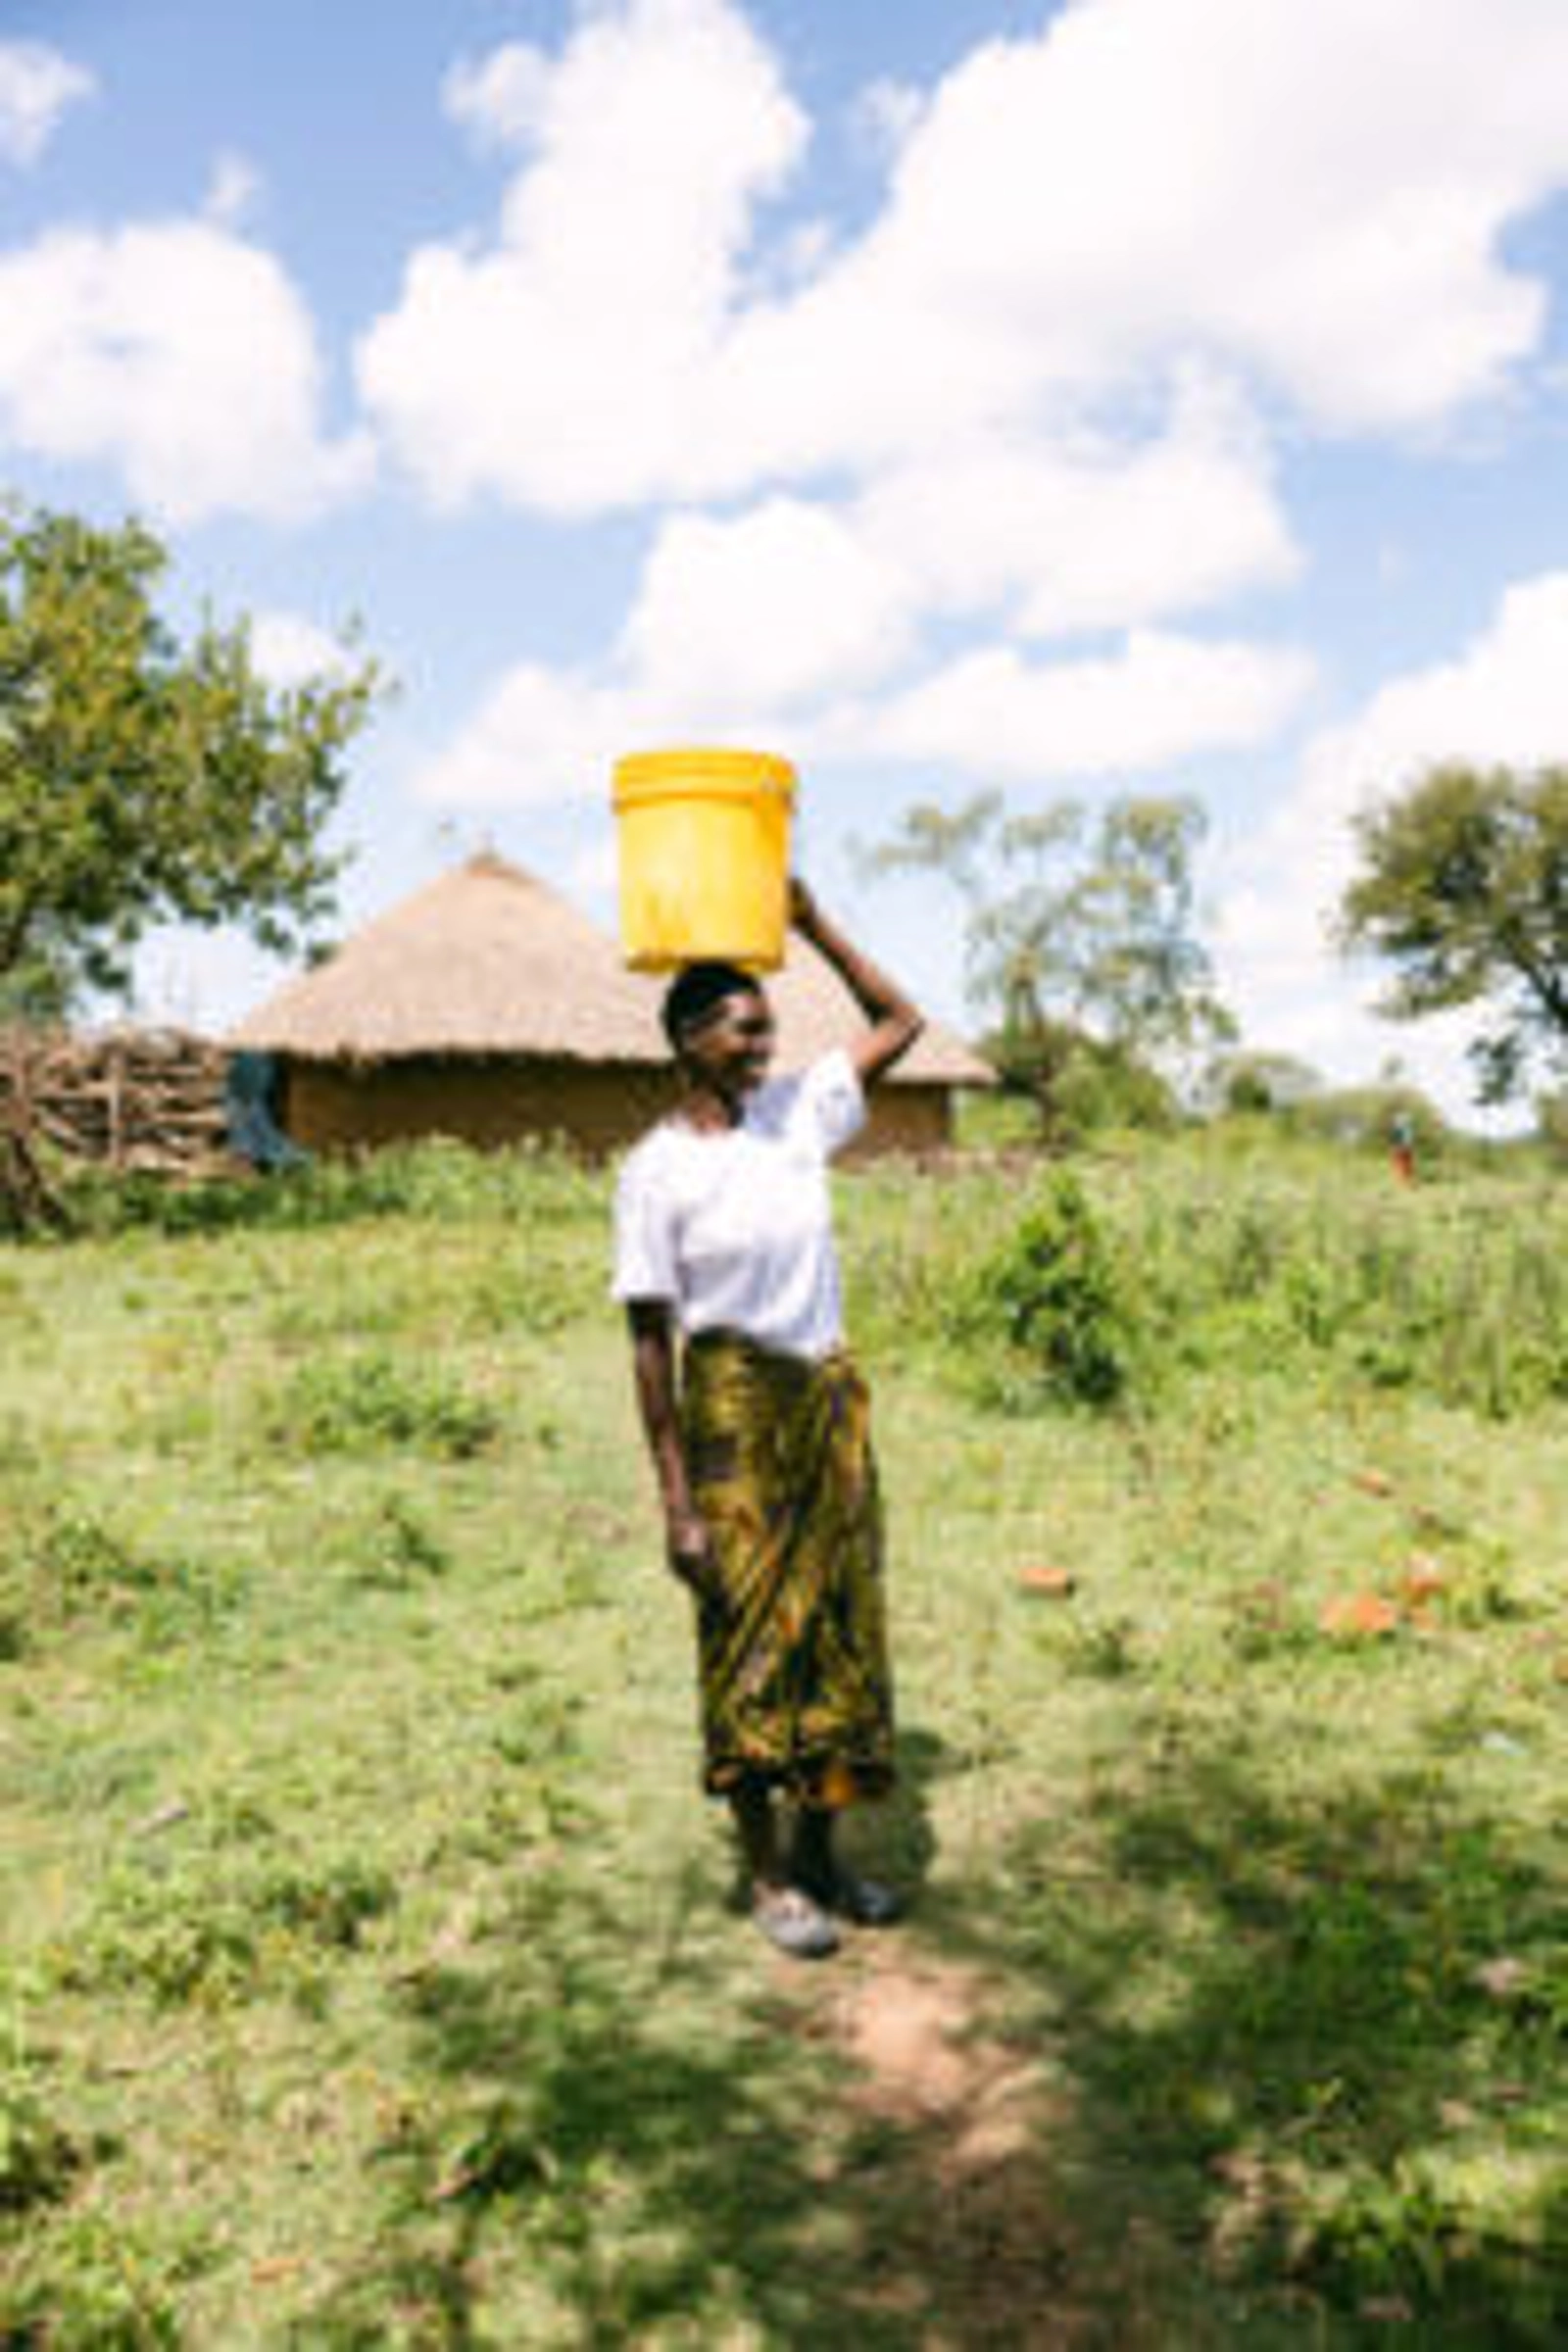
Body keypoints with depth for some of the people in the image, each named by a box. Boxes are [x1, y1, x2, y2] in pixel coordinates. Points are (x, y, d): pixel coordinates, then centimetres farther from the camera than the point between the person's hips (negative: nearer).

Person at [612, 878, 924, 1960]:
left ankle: (821, 1850, 28)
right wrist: (676, 1498, -13)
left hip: (830, 1396, 6)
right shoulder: (658, 1170, -11)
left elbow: (899, 1021, 14)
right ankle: (768, 1876, 18)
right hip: (734, 1405, -5)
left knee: (837, 1624, 12)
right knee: (749, 1638, 3)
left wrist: (812, 922, 4)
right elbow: (650, 1340, -11)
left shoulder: (798, 1112, 4)